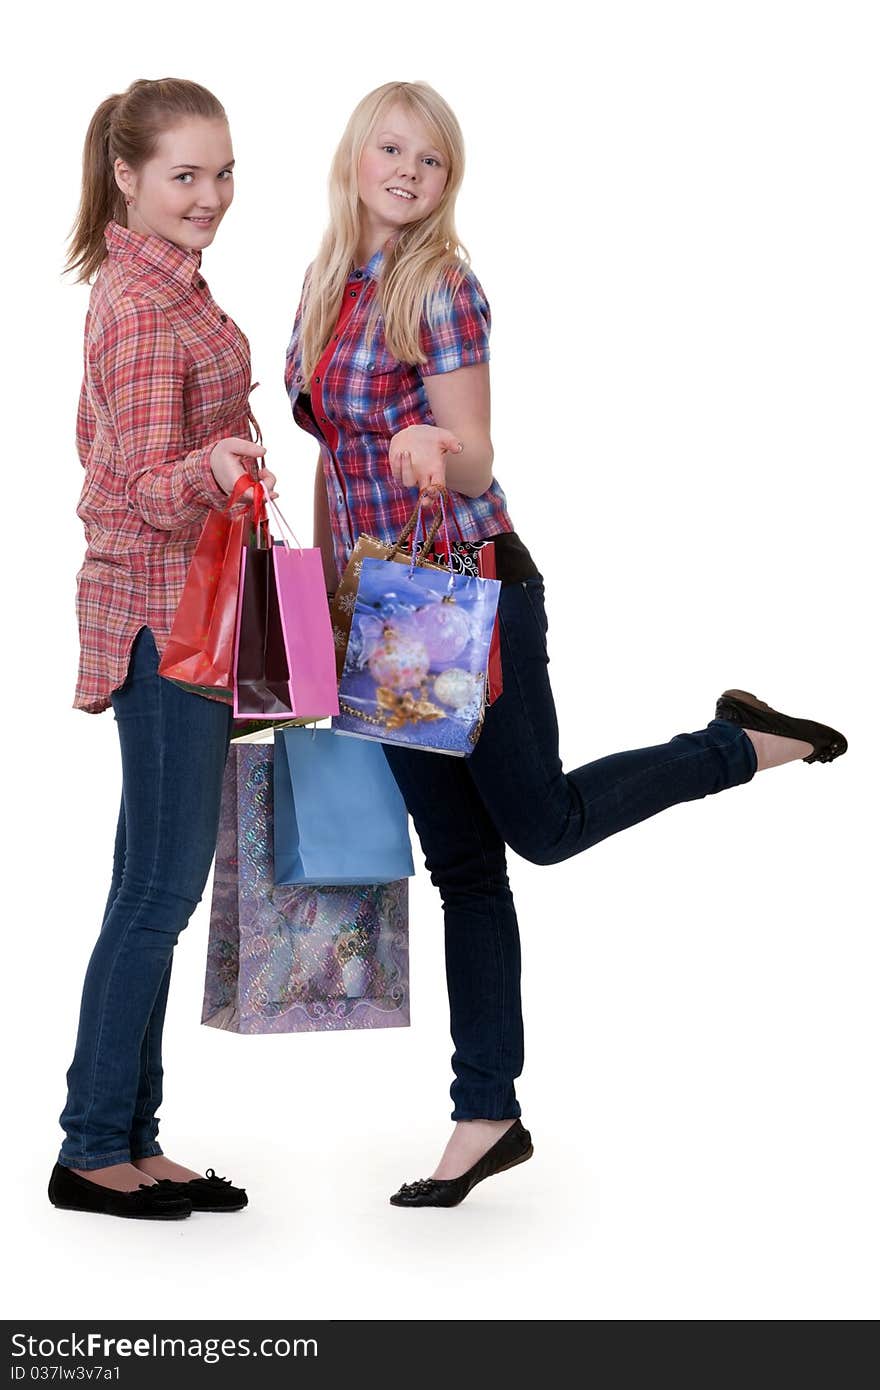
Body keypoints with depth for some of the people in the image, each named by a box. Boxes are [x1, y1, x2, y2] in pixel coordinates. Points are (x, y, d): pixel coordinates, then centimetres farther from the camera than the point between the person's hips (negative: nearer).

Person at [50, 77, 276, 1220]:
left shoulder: (152, 282, 14)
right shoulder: (148, 306, -17)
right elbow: (150, 489, -22)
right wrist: (210, 468, -41)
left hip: (166, 602, 10)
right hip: (165, 611, -10)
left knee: (157, 880, 12)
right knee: (162, 883, -5)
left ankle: (131, 1140, 19)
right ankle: (92, 1150, 5)